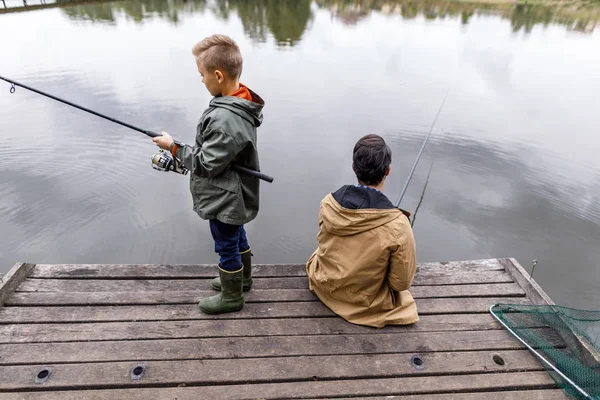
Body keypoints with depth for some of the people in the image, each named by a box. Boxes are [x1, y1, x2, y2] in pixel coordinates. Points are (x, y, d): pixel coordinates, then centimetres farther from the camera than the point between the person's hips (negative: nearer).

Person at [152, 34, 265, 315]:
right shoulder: (240, 102, -2)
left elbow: (206, 164, -24)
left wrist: (174, 147, -13)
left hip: (224, 200, -9)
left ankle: (231, 296, 33)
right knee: (237, 236, 26)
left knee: (226, 246, 10)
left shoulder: (225, 119, -33)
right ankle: (242, 278, 49)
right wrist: (187, 155, 12)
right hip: (233, 196, 9)